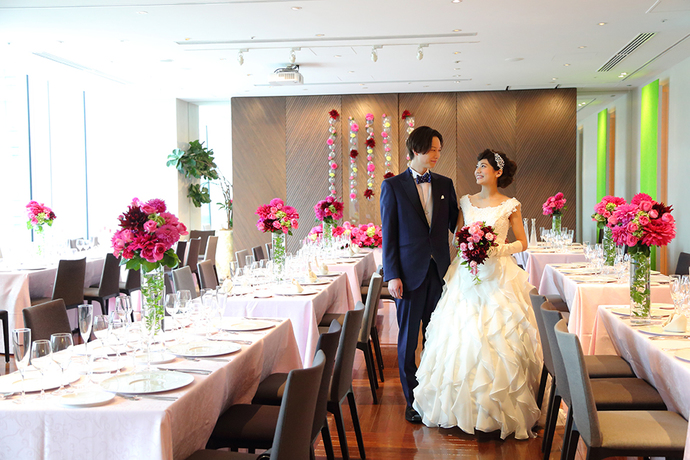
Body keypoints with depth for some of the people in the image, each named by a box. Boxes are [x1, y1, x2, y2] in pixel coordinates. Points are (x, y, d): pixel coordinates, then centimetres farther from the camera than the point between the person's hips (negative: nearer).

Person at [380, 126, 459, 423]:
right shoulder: (393, 186, -1)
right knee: (408, 340, 6)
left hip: (439, 271, 3)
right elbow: (388, 233, -3)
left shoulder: (444, 184, 10)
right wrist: (392, 275, -9)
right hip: (409, 272, -3)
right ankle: (412, 401, 18)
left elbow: (455, 223, 13)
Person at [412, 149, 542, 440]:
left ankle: (498, 410, 9)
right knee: (463, 338, 0)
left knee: (497, 338, -5)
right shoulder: (466, 202, 11)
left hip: (498, 277, -3)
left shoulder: (509, 206, 1)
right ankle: (465, 407, 13)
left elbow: (522, 243, 4)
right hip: (467, 276, 3)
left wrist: (497, 249, -12)